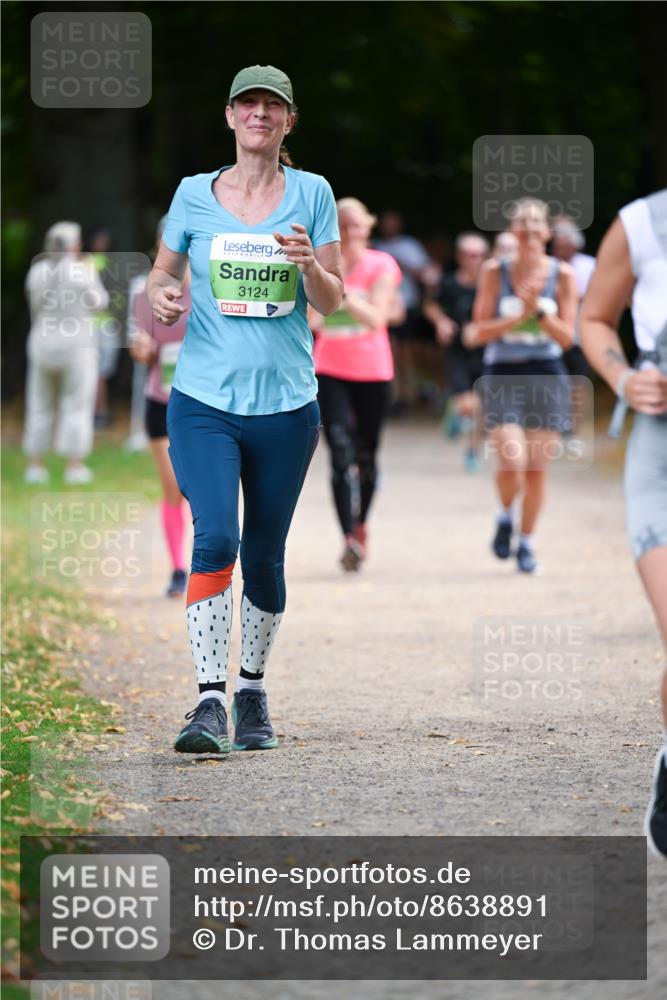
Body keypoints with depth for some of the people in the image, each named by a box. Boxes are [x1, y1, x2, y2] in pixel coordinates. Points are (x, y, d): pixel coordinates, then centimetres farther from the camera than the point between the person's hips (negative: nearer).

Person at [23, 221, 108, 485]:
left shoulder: (37, 271, -2)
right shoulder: (82, 273, -13)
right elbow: (98, 302, 0)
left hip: (42, 345, 3)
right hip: (77, 346, -3)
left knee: (40, 407, 12)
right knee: (76, 407, 4)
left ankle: (35, 465, 11)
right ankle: (75, 467, 2)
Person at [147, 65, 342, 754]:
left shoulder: (312, 194, 4)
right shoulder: (194, 194, 5)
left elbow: (331, 302, 2)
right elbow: (163, 270, 16)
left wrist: (309, 265, -19)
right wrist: (161, 295, -7)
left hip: (285, 405, 1)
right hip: (203, 401, -1)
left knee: (264, 557, 8)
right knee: (215, 537, -18)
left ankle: (252, 694, 26)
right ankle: (209, 702, -19)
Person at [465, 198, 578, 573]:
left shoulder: (562, 275, 2)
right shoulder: (495, 272, 1)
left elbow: (567, 337, -2)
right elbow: (476, 334, -2)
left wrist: (538, 310, -16)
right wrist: (516, 317, -14)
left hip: (547, 376, 1)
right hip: (503, 375, -1)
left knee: (537, 467, 2)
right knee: (512, 461, -16)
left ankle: (527, 543, 20)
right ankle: (506, 516, 15)